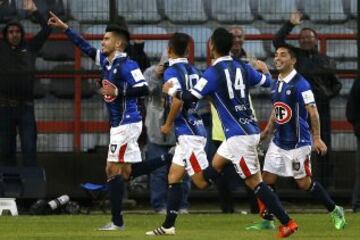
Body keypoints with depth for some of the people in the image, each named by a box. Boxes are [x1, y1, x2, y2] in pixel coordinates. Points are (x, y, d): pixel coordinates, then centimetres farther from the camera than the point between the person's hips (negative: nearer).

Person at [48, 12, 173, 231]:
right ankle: (171, 158, 13)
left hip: (126, 124, -9)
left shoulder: (127, 65, -14)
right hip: (120, 125, 9)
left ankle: (117, 222, -4)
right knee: (131, 171, 11)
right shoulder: (106, 61, 12)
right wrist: (64, 27, 21)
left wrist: (117, 92, -23)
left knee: (114, 171, -7)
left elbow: (144, 89, -21)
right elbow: (85, 47, 23)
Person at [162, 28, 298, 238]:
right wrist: (265, 69, 44)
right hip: (250, 130, 8)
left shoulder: (213, 73, -12)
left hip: (239, 136, -8)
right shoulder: (243, 68, 7)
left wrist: (171, 91, 6)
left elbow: (192, 97, -13)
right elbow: (267, 82, 20)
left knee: (255, 181, -2)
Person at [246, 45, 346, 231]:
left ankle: (335, 211, 15)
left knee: (304, 182, -2)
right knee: (267, 179, 2)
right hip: (279, 142, 7)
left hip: (298, 142, -7)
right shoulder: (276, 84, 9)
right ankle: (267, 221, 11)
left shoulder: (300, 84, -14)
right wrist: (267, 132, 19)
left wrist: (317, 138, -19)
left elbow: (313, 111, -15)